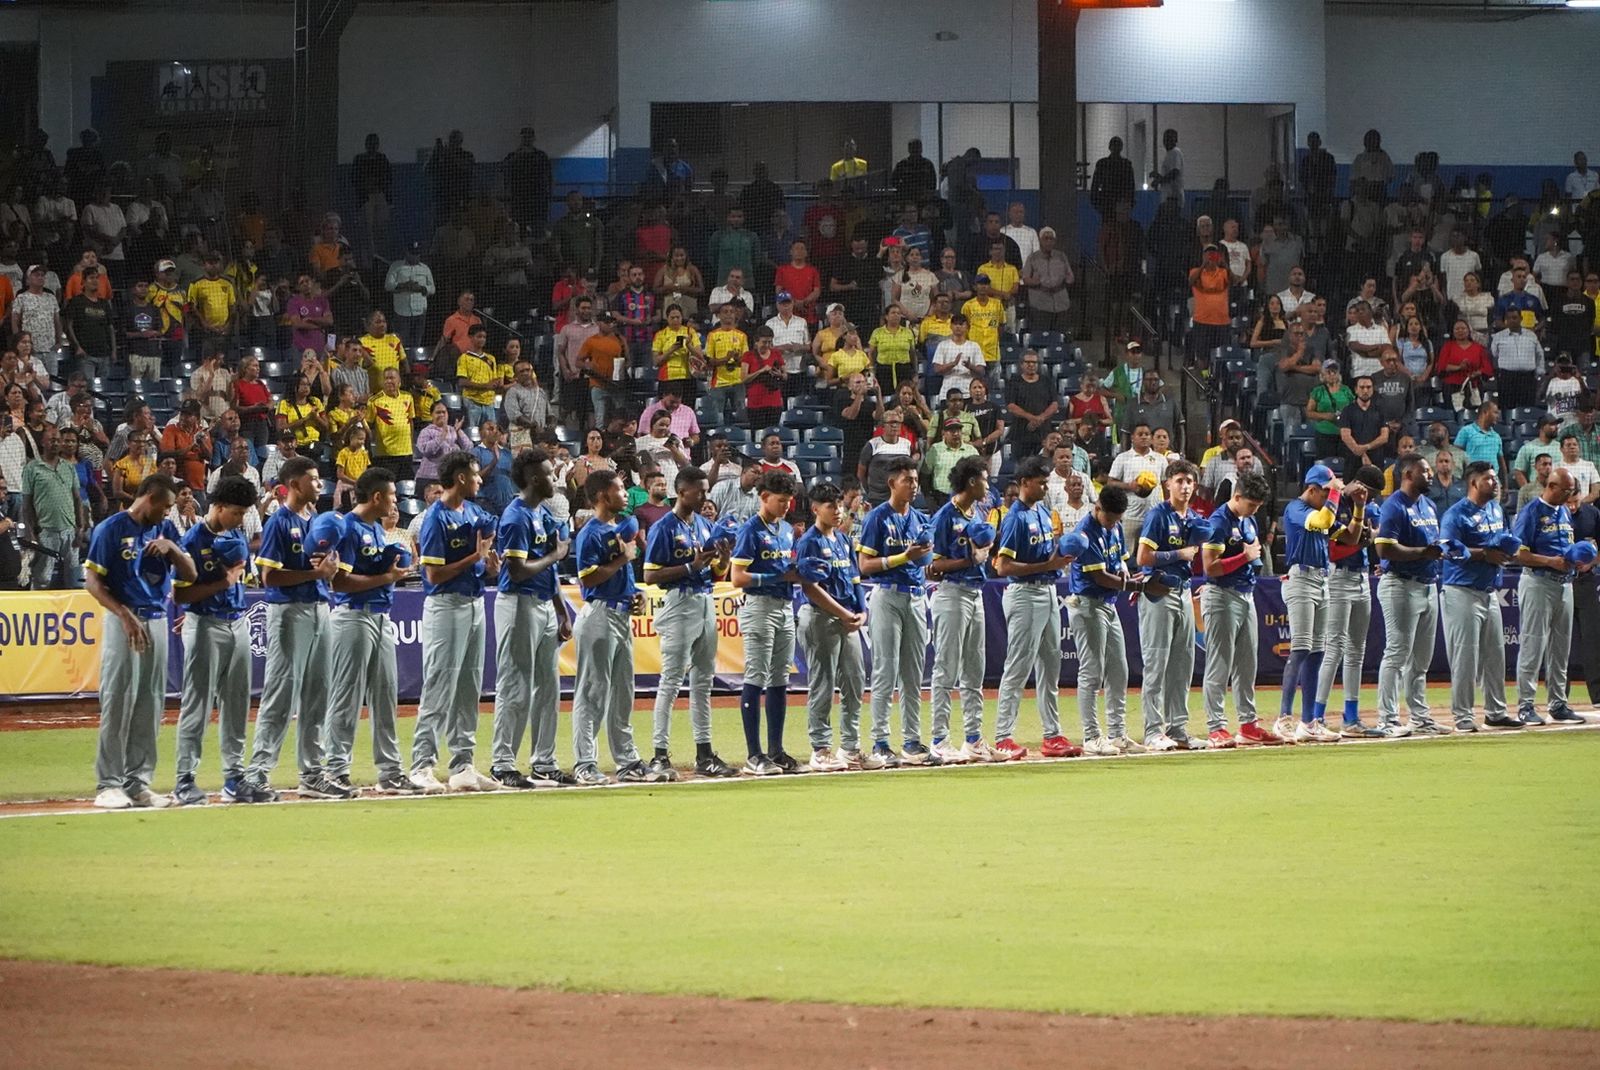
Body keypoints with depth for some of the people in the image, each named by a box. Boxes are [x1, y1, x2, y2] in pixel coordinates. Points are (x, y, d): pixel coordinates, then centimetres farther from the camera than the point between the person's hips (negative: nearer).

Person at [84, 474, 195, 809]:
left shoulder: (165, 529, 12)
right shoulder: (111, 529, -5)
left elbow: (190, 575, 8)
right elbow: (94, 582, -8)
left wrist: (171, 548, -10)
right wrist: (125, 615, -19)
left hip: (157, 622, 6)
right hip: (123, 621, -6)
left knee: (150, 706, 6)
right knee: (118, 703, -8)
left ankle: (138, 781, 11)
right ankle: (108, 784, -5)